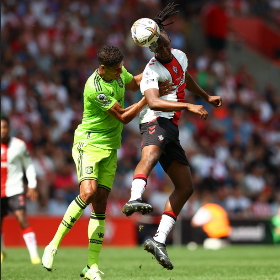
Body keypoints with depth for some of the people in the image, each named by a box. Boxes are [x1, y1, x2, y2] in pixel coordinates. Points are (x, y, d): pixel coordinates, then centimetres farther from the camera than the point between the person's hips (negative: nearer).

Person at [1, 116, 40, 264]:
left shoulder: (18, 145, -3)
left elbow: (28, 165, 7)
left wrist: (32, 186, 2)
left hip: (15, 190, -2)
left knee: (22, 219, -17)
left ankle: (34, 255, -17)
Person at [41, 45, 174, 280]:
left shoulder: (118, 73, 2)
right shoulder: (95, 88, -24)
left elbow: (134, 83, 26)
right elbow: (124, 117, -18)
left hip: (110, 147, 7)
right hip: (89, 144, -7)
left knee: (100, 204, 0)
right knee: (88, 192, -28)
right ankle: (54, 245, -14)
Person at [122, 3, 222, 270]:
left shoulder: (180, 56, 14)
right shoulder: (152, 70, -13)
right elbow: (153, 102, -31)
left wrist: (207, 96, 48)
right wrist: (189, 106, -38)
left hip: (171, 128, 9)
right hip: (156, 121, -9)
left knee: (186, 187, 6)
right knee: (151, 152, -42)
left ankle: (159, 240, 3)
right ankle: (134, 199, -69)